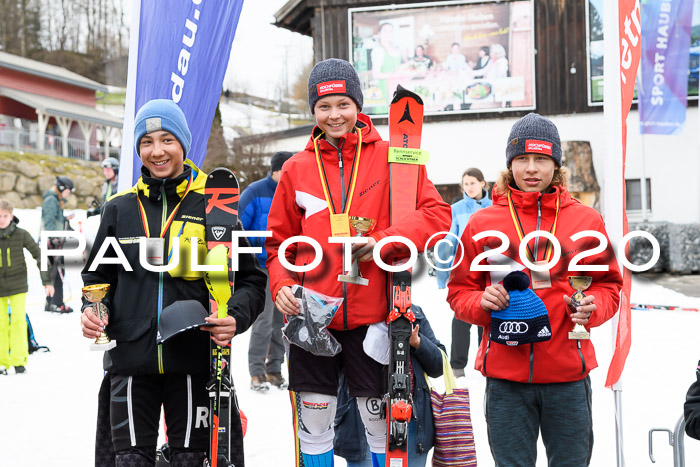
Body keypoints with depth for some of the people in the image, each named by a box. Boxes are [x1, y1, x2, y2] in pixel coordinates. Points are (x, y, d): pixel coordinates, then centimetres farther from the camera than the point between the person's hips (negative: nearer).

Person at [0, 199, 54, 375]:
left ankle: (19, 359, 3)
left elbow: (39, 255, 1)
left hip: (17, 284, -1)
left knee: (18, 320, -6)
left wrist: (47, 281, -1)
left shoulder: (21, 235, -6)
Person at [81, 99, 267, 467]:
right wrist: (92, 309, -1)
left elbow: (250, 278, 4)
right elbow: (97, 275, 19)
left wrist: (236, 318, -15)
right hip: (131, 359, 2)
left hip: (193, 359, -1)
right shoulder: (120, 209, 8)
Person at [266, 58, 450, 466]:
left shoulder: (389, 157, 1)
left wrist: (384, 241, -17)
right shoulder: (297, 169, 7)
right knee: (314, 424, 9)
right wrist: (282, 285, -4)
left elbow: (437, 213, -4)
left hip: (372, 314, -2)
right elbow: (280, 241, 14)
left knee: (381, 422, 7)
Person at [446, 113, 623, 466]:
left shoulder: (585, 220, 4)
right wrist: (482, 303, -14)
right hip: (505, 374, 0)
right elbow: (459, 291, 8)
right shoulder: (482, 222, 3)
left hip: (568, 372, 1)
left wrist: (592, 307, -11)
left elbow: (608, 283, 10)